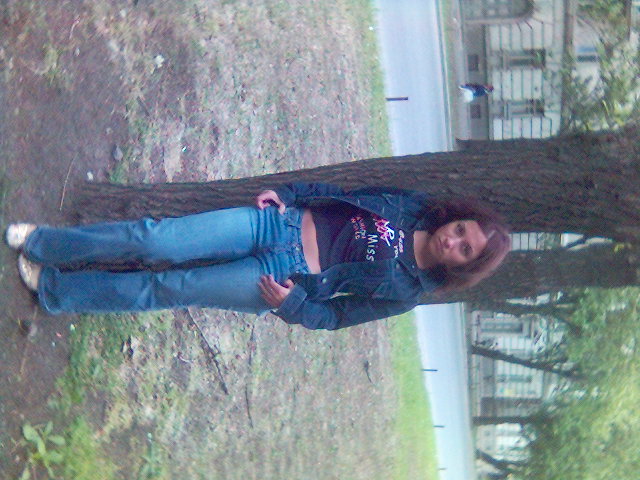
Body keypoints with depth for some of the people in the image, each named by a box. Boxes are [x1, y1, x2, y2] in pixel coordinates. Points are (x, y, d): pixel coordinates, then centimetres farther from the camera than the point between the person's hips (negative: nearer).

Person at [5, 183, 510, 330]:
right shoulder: (414, 205, 3)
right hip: (281, 222, 3)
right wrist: (287, 193, -1)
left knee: (166, 288, -7)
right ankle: (40, 242, 5)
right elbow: (339, 192, 12)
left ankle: (52, 287, 11)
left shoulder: (403, 292, -6)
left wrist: (290, 303, -17)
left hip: (285, 279, -3)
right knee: (154, 240, -10)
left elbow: (334, 316, -2)